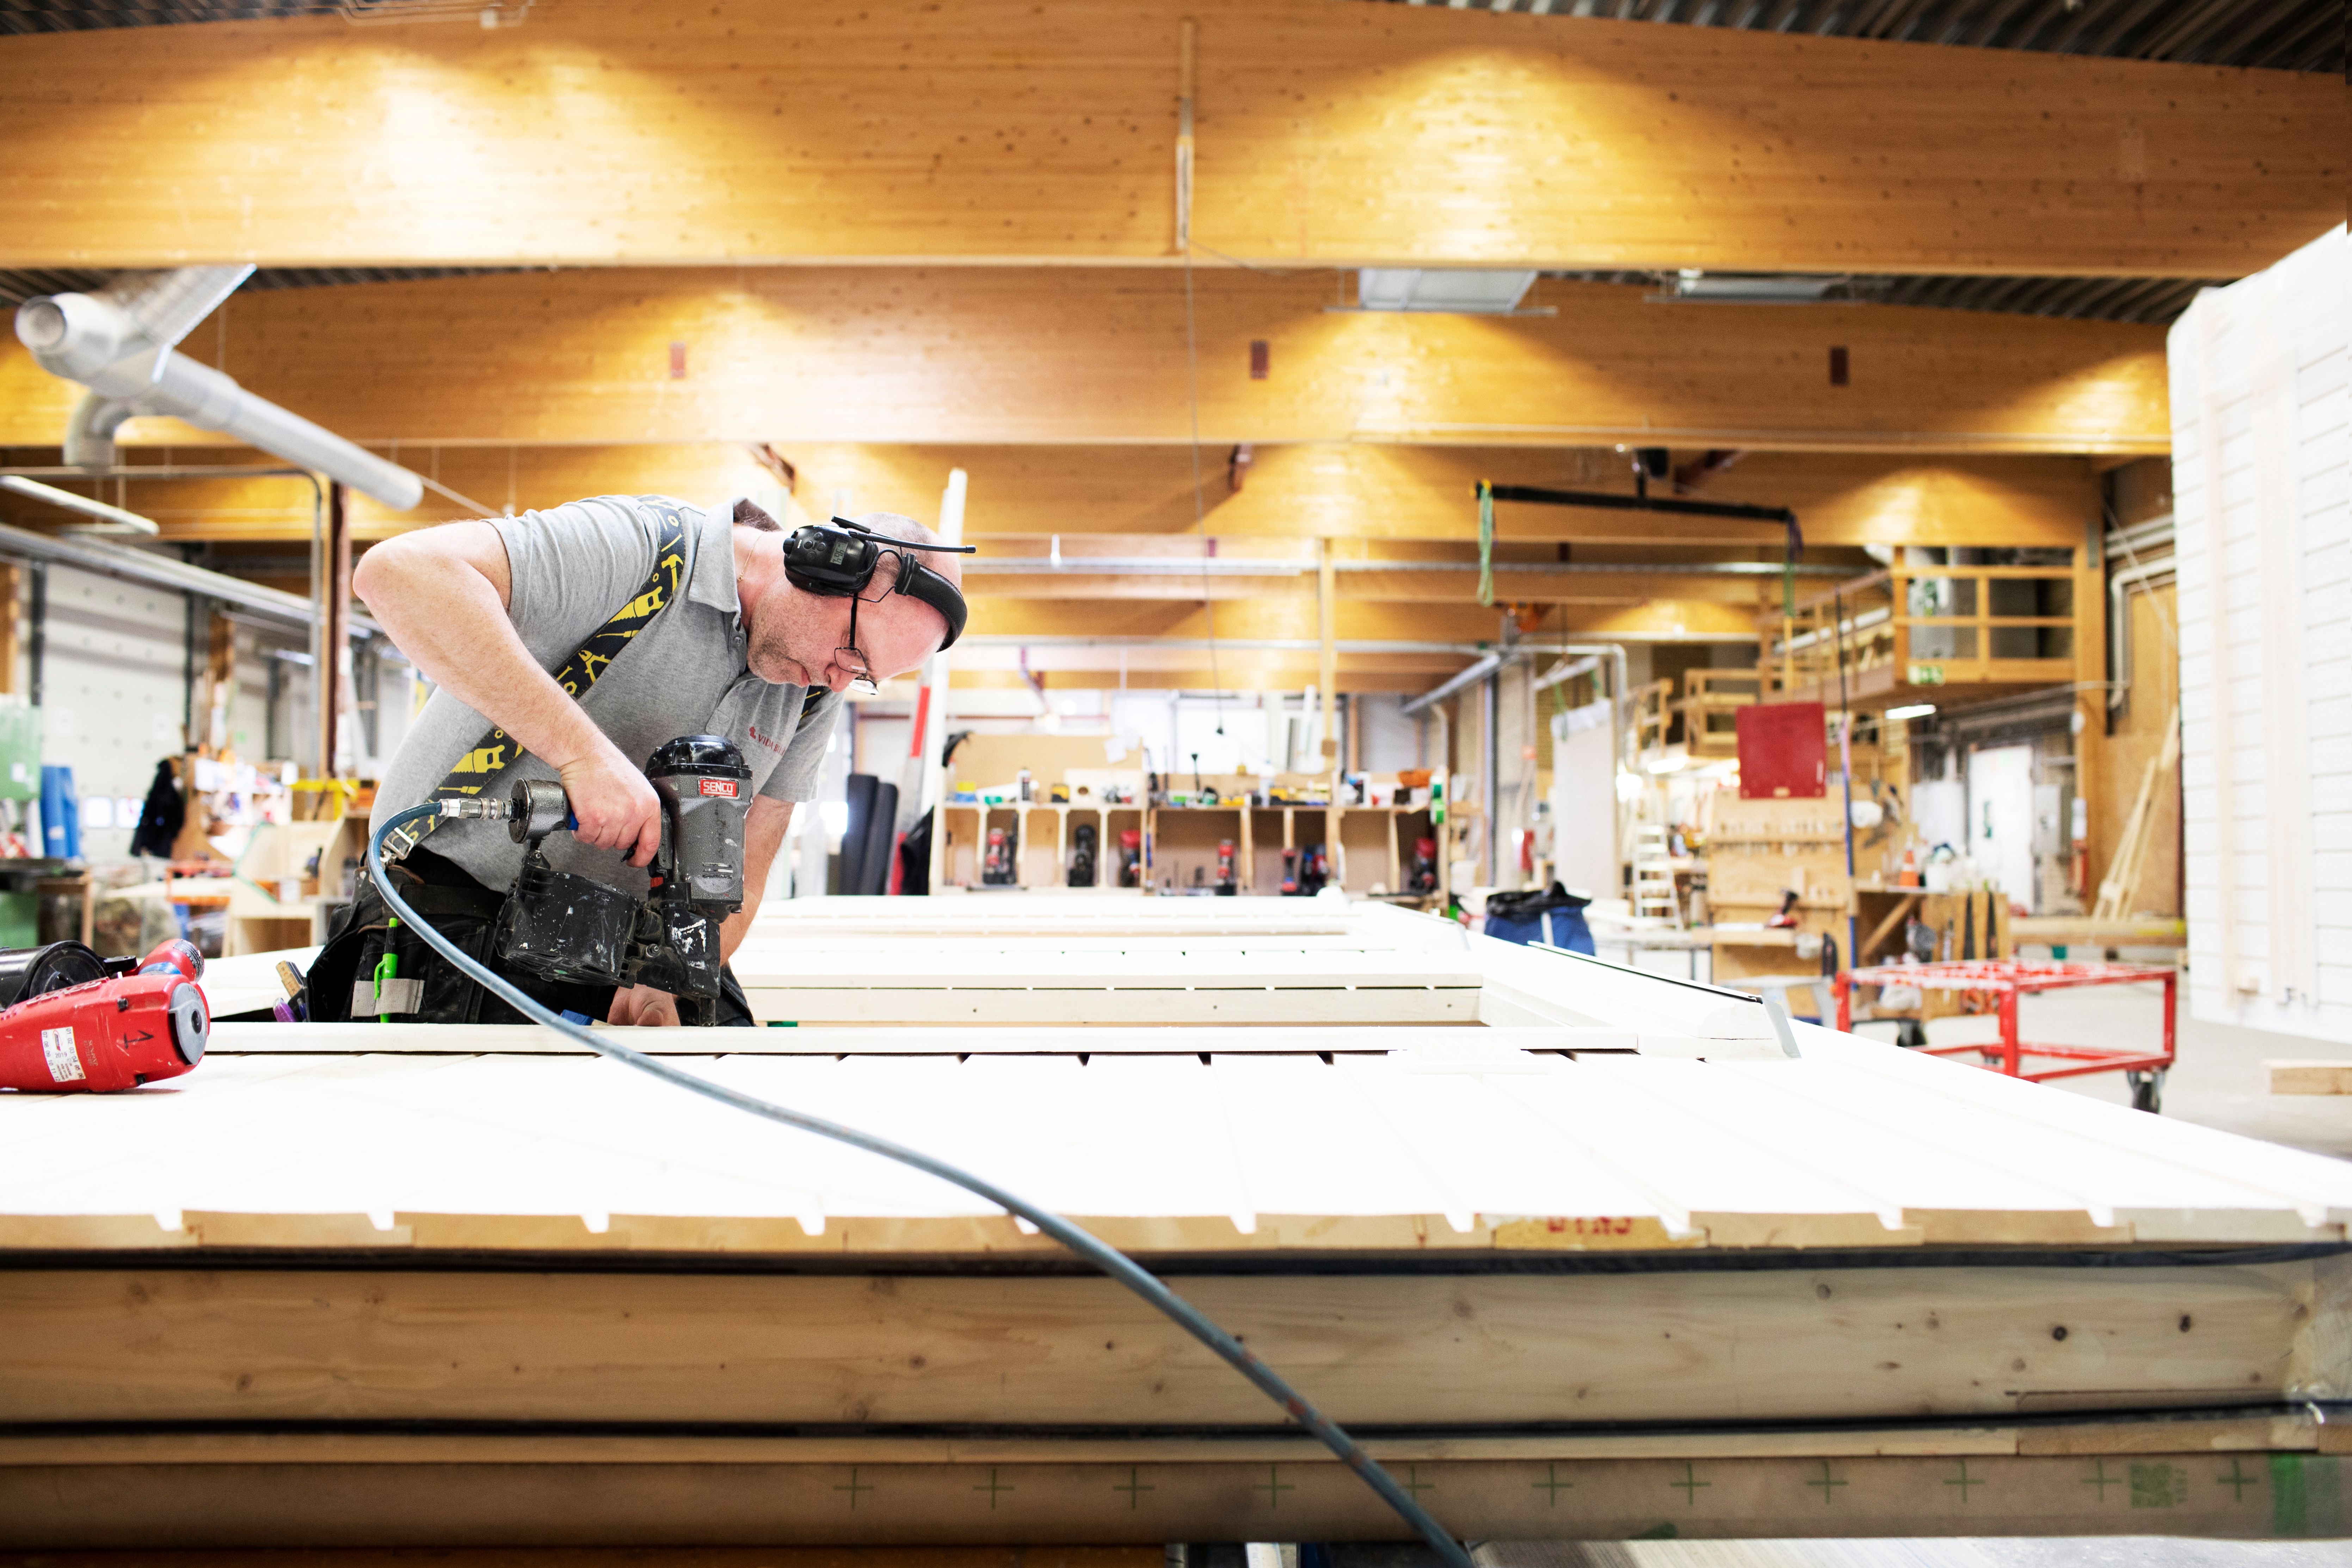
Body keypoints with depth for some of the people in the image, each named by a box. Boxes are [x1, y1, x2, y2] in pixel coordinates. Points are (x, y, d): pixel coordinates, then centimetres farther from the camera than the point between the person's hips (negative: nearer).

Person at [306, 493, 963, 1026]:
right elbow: (398, 572, -34)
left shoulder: (814, 690, 2)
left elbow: (738, 875, 6)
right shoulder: (644, 550, -21)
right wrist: (585, 749, -39)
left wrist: (666, 987, -13)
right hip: (454, 906, -5)